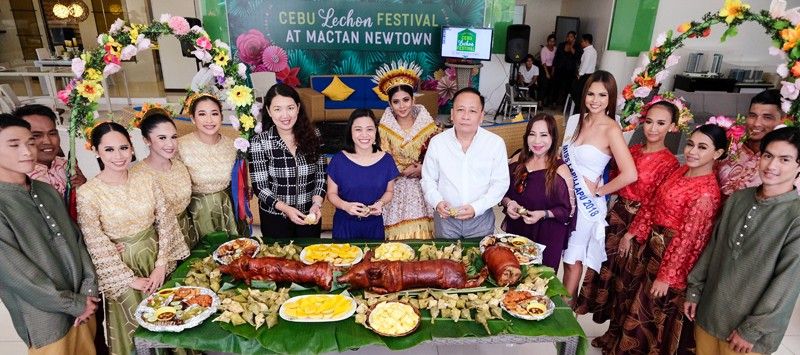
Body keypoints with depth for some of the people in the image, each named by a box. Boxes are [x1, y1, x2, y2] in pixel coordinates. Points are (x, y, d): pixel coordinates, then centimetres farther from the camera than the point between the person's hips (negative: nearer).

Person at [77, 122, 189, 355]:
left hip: (156, 258, 3)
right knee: (137, 326, 12)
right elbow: (98, 246, -13)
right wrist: (131, 279, -10)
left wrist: (161, 264, -8)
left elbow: (166, 222, -2)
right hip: (122, 265, -3)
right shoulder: (87, 193, -14)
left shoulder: (146, 181, -4)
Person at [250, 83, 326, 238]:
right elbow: (260, 187, -11)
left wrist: (317, 203, -17)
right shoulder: (259, 142, -12)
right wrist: (286, 209, -24)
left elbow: (321, 175, -1)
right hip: (275, 217, -2)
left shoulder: (313, 135, -6)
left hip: (310, 215, 2)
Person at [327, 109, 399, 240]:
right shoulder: (338, 160, -8)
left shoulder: (386, 160, -4)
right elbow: (332, 193, -1)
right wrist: (345, 205, -20)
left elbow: (389, 191, 7)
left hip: (374, 225, 1)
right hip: (344, 225, -1)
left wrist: (381, 203, -13)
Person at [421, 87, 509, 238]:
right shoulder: (437, 142, -6)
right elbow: (428, 179, 2)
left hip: (481, 218, 0)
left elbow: (500, 183, -7)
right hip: (445, 217, 1)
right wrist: (437, 202, -16)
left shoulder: (496, 143, -9)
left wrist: (476, 208, -18)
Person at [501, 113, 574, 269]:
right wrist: (508, 203, -13)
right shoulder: (518, 160, -3)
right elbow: (503, 191, 7)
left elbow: (568, 209, -8)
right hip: (516, 232, 4)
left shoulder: (560, 171, -14)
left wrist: (543, 214, -22)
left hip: (546, 238, -4)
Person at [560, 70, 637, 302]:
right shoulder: (580, 120, 4)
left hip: (586, 201, -6)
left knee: (573, 259, 9)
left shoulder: (611, 129, -16)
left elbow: (630, 174, -24)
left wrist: (599, 191, -13)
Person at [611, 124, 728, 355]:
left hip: (672, 255, -8)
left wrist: (666, 276, -18)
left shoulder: (707, 192, -24)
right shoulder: (680, 171, 1)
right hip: (652, 246, 8)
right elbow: (653, 205, 9)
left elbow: (687, 238, -22)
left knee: (655, 312, 11)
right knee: (641, 304, 23)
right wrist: (632, 233, 11)